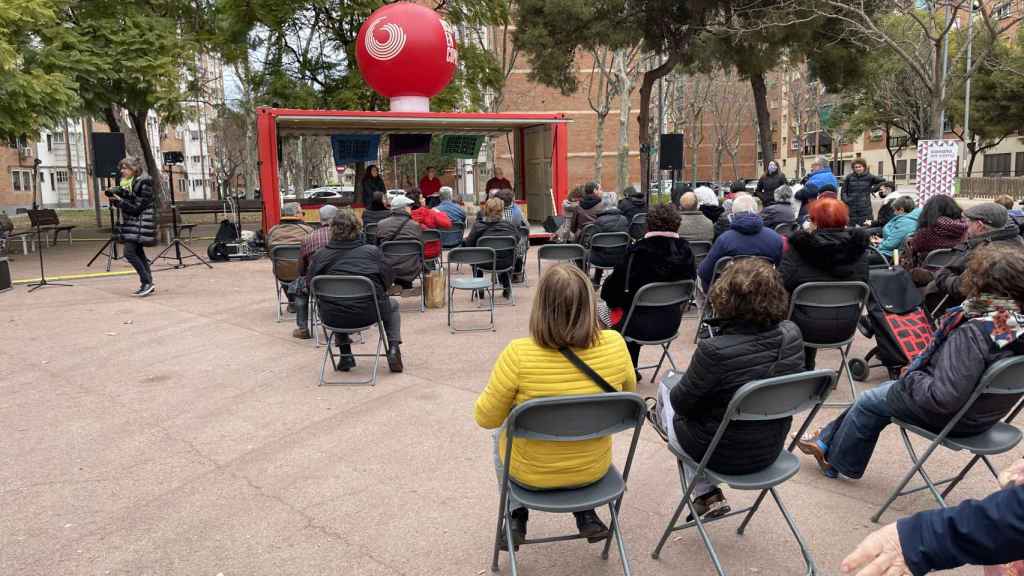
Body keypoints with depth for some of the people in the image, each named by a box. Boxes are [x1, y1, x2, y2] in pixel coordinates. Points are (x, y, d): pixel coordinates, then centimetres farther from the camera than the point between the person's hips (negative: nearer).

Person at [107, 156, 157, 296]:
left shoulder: (144, 182, -14)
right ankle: (147, 284, 15)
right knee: (138, 252, 10)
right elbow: (123, 203, 16)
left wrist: (120, 201, -19)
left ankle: (147, 282, -10)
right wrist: (114, 197, -2)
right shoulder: (125, 182, 12)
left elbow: (138, 207, -17)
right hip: (130, 221, 9)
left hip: (141, 221, -9)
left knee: (129, 252, -15)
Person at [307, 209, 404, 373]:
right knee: (393, 304, 30)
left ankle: (345, 355, 31)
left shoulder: (319, 255, -2)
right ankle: (393, 350, 13)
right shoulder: (372, 251, -4)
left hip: (332, 318, 2)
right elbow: (387, 281, 1)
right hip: (368, 314, -1)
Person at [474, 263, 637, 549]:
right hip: (593, 469, 2)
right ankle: (586, 515, 32)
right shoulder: (615, 345, -20)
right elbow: (627, 396, 0)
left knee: (501, 434, 31)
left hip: (531, 473, -2)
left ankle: (516, 517, 30)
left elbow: (486, 418, -15)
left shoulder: (518, 354, -29)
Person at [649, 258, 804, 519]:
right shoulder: (792, 335, -14)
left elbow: (681, 402, -18)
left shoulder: (714, 351, -33)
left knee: (667, 385, 20)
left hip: (724, 456, -5)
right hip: (771, 450, 6)